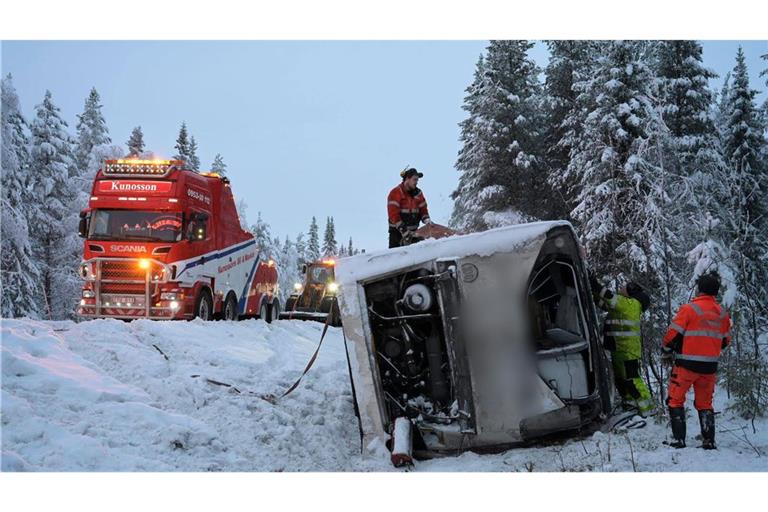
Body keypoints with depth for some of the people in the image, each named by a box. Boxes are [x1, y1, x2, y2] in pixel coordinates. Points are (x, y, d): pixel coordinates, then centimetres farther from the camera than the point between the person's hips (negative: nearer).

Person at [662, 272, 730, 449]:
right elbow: (725, 341, 14)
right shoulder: (723, 313, 5)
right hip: (710, 366, 5)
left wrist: (666, 353, 6)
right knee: (705, 403, 17)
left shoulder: (689, 308, -12)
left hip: (687, 364, -5)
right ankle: (709, 441, 15)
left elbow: (673, 334, -11)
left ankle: (678, 439, 0)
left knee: (675, 400, 6)